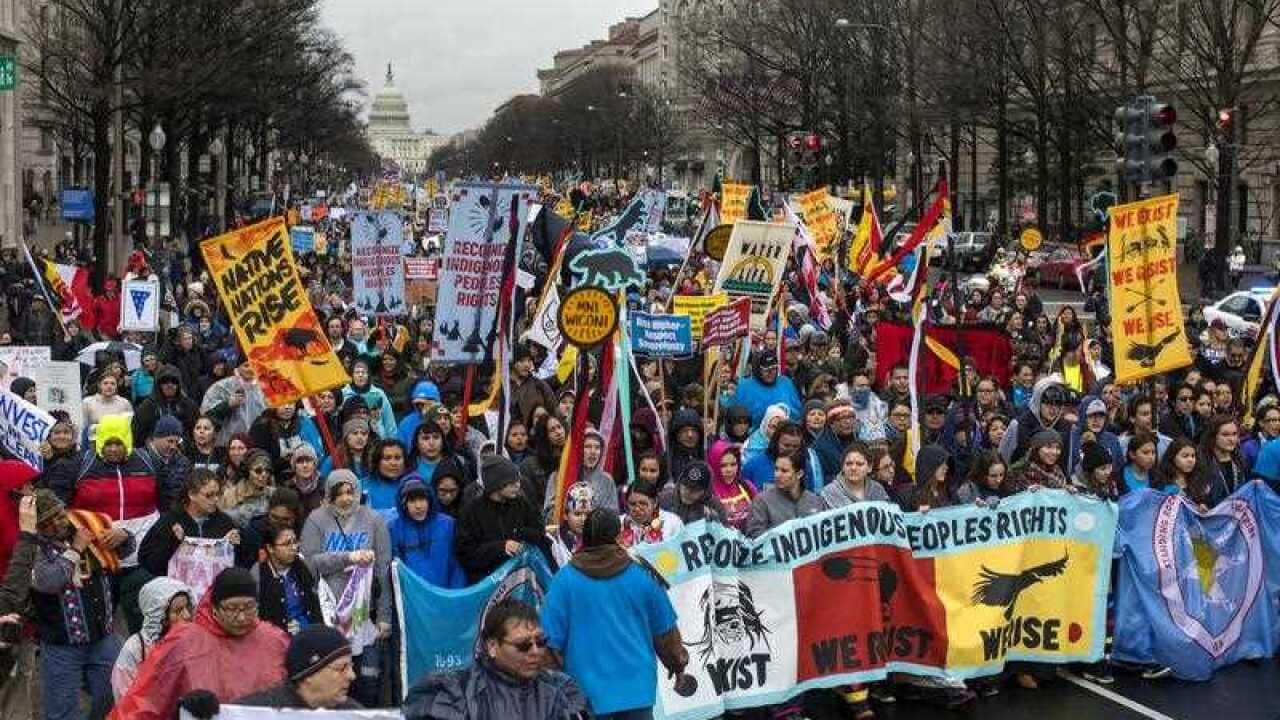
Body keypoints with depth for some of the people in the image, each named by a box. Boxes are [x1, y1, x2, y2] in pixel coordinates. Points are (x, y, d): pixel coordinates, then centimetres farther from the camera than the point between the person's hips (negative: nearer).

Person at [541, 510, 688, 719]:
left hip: (586, 689, -1)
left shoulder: (565, 580, -7)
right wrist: (676, 661, 27)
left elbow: (551, 639, -5)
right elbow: (665, 630, 8)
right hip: (637, 688, 1)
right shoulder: (643, 576, -1)